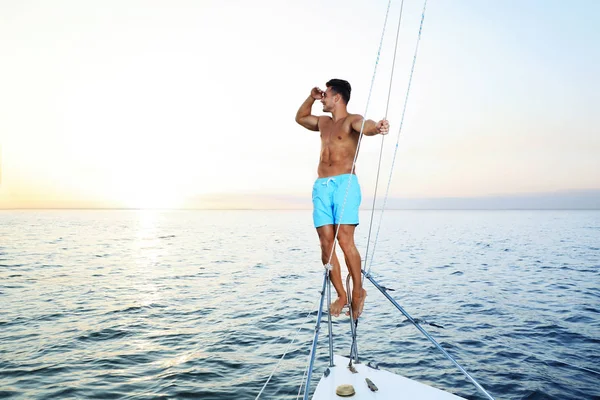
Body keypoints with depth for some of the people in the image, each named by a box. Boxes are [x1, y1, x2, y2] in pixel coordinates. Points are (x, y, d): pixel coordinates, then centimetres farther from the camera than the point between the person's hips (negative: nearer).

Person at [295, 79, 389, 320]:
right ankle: (341, 295, 6)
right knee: (326, 243, -2)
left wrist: (376, 127, -44)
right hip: (321, 186, 6)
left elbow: (365, 127, -21)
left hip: (345, 184, -6)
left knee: (345, 240, -14)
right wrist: (311, 97, 29)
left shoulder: (351, 120, 3)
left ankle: (358, 292, 1)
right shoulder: (323, 122, 25)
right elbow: (299, 117, 43)